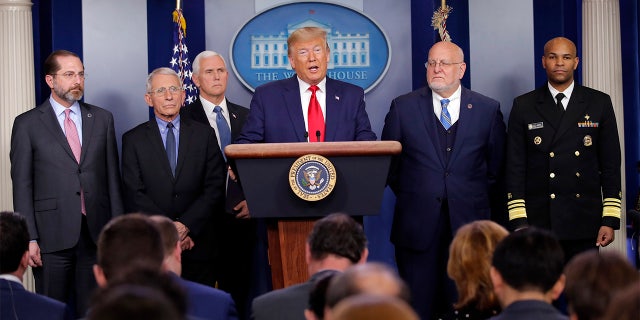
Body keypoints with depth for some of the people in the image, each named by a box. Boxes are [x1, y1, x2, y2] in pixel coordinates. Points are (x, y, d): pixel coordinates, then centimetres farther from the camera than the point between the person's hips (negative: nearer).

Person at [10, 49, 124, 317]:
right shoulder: (27, 124, 2)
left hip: (96, 233, 2)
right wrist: (29, 238, -8)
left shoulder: (102, 119, 10)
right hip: (52, 235, -2)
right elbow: (22, 185, -1)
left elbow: (112, 177, 11)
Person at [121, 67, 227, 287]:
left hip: (197, 246, 1)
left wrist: (186, 225, -12)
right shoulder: (133, 139, 6)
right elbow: (134, 194, -2)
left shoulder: (204, 135, 9)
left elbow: (215, 188, 1)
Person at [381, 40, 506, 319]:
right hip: (417, 224, 0)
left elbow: (497, 169, 10)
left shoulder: (488, 109, 6)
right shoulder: (403, 107, 5)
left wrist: (493, 213, 11)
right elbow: (388, 164, 11)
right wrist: (411, 197, 10)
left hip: (469, 223, 0)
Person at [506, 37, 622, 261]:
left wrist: (610, 219, 0)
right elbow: (515, 167, 3)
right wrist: (518, 221, -4)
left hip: (584, 224, 1)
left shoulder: (599, 103, 7)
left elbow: (611, 164, 6)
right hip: (539, 223, -1)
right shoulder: (524, 106, 6)